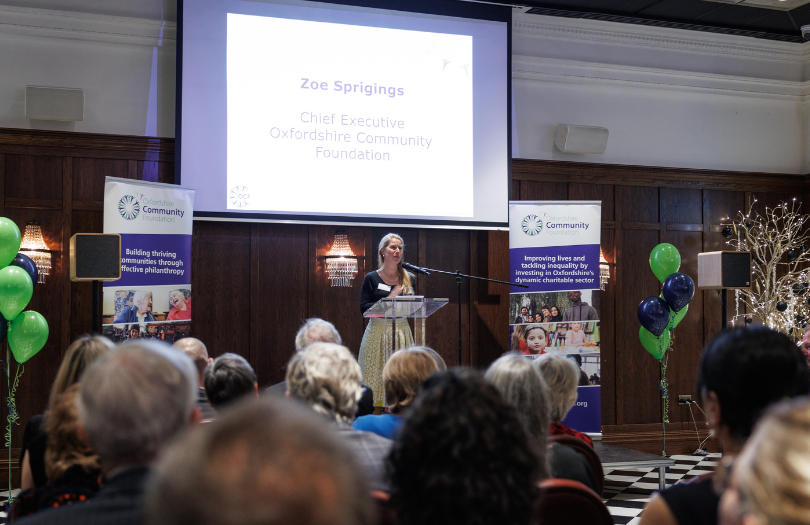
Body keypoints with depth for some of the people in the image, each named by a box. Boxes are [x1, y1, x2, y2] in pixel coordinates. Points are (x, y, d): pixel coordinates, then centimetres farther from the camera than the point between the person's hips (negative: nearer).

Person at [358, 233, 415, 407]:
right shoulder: (371, 278, 2)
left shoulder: (408, 279, 11)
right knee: (376, 376, -4)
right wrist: (388, 300, -14)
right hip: (378, 331, -2)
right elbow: (364, 308, -5)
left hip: (402, 332, 3)